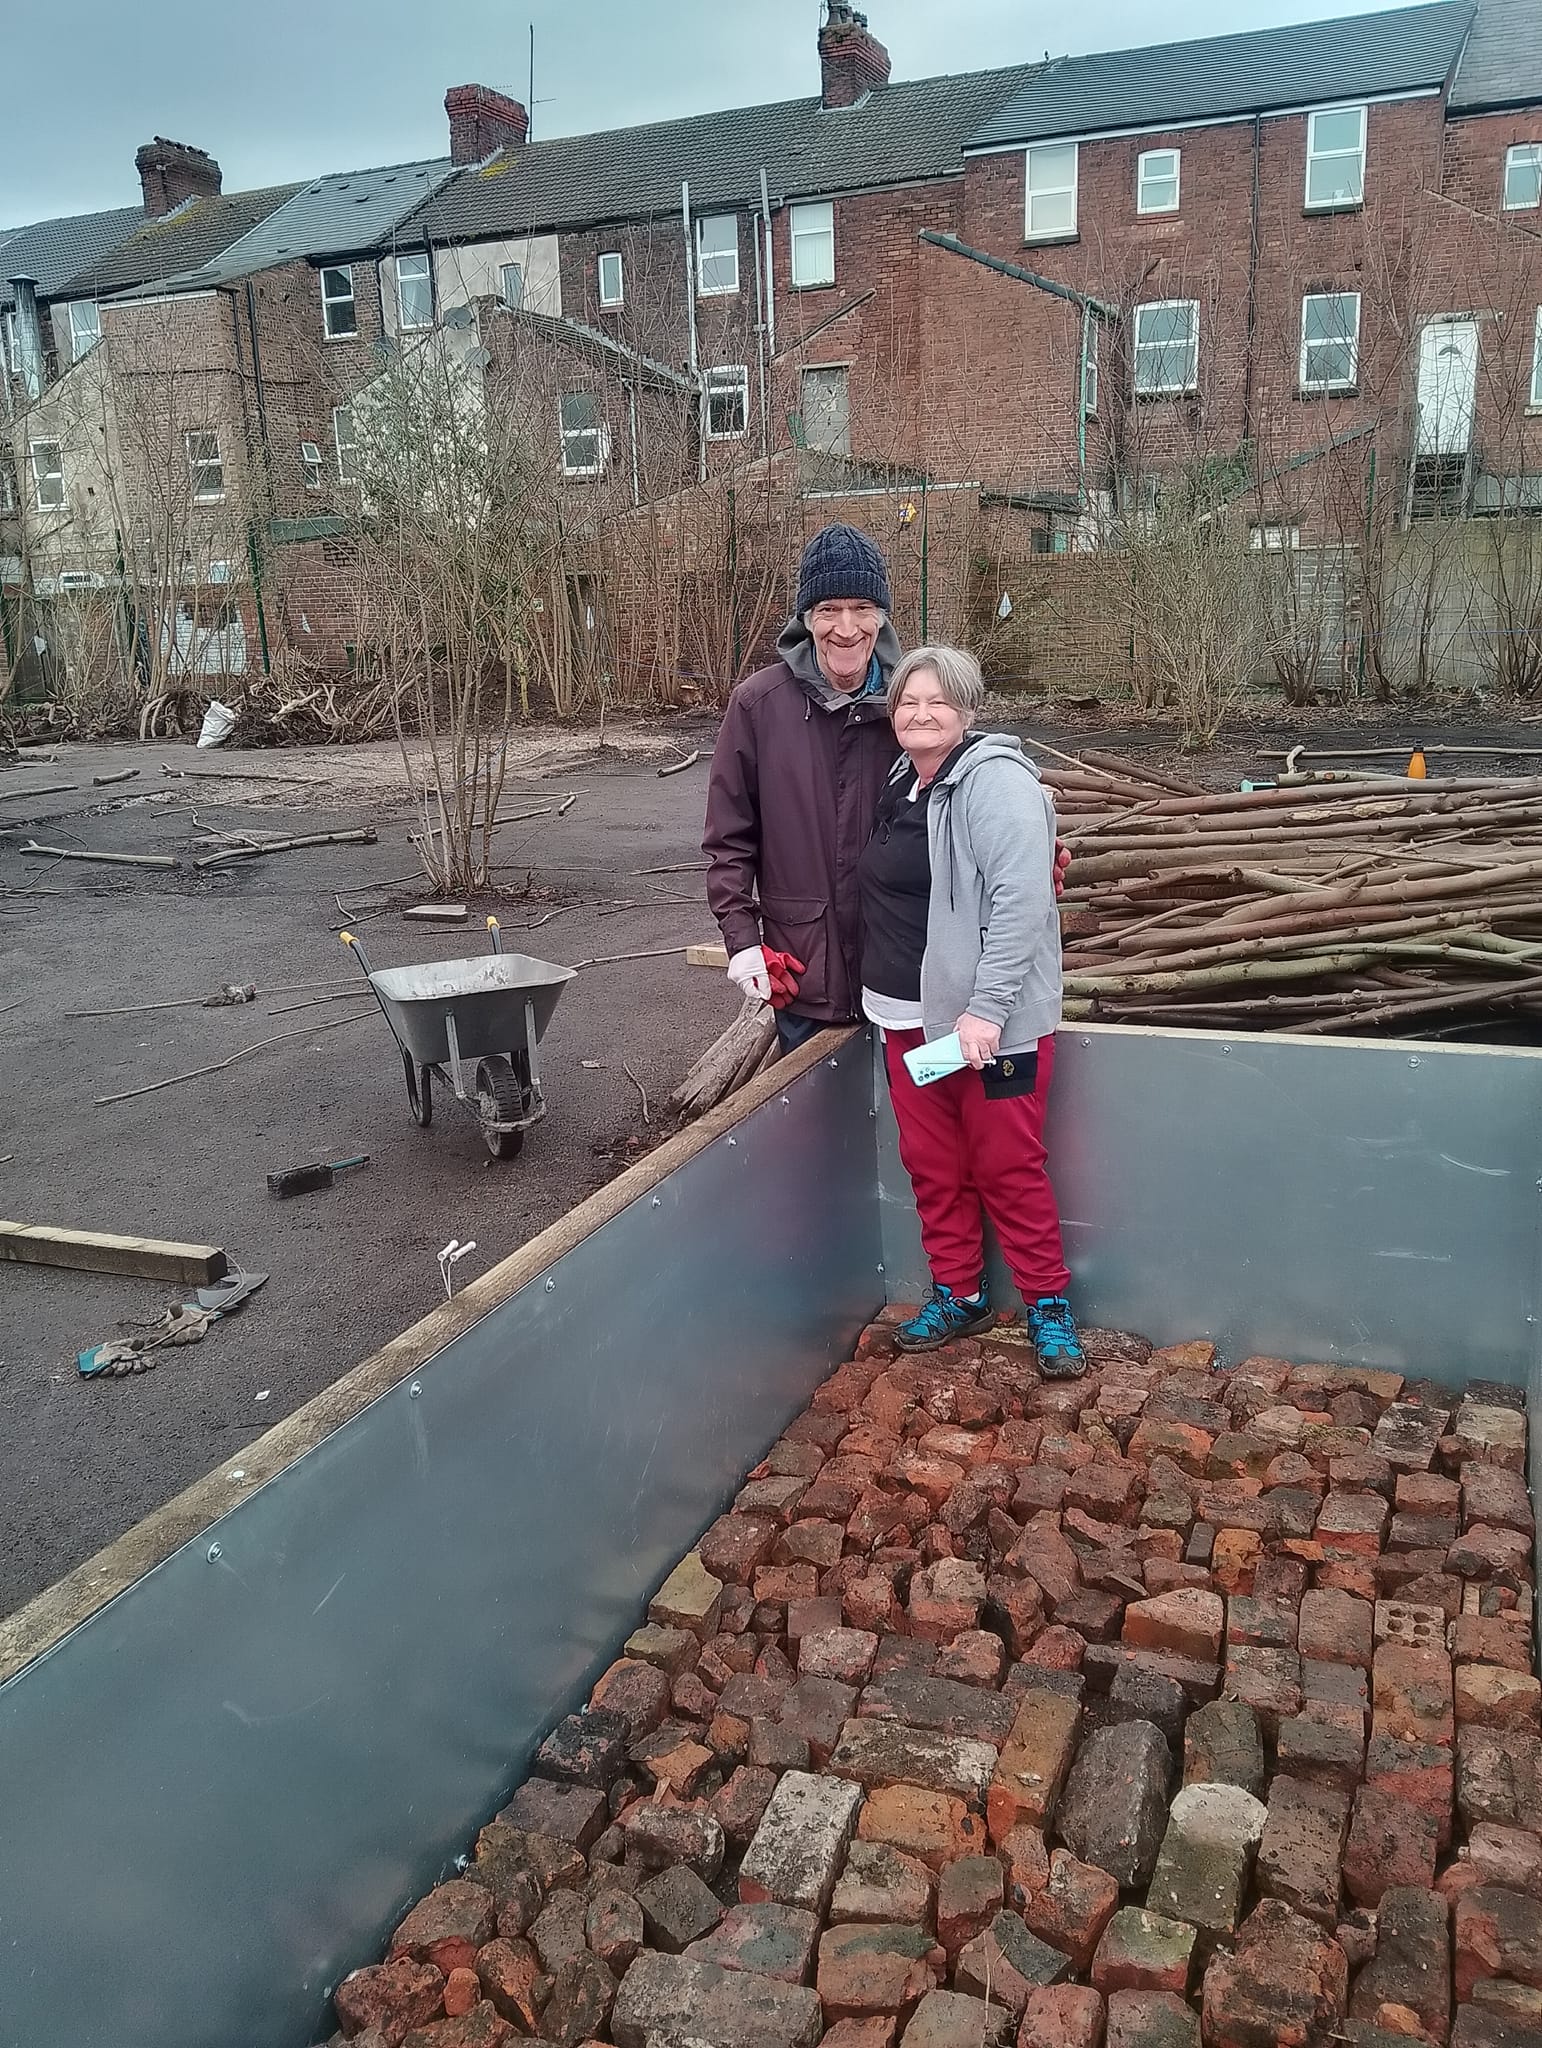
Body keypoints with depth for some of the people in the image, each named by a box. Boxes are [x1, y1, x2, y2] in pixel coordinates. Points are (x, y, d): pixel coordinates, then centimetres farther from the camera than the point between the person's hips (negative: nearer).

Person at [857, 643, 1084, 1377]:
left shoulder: (996, 781, -15)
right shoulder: (900, 783, 11)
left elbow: (1021, 902, -23)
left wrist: (985, 1008, -27)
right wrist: (886, 988, 19)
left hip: (990, 1019, -8)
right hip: (907, 1013, 8)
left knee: (1008, 1167, 2)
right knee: (932, 1163, 14)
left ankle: (1048, 1305, 19)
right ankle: (959, 1294, 30)